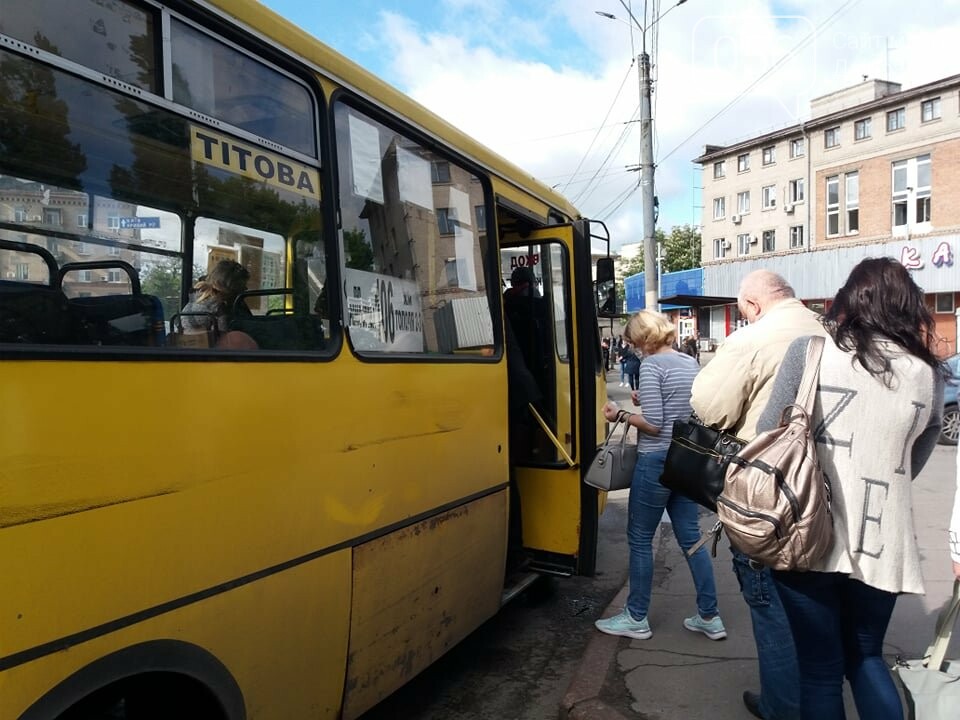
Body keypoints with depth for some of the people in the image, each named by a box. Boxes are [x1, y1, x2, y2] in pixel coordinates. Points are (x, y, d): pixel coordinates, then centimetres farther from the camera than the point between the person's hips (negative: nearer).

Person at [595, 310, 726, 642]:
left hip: (657, 462, -8)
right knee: (691, 538, 15)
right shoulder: (691, 363, 10)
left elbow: (653, 424, -19)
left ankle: (636, 618, 18)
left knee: (640, 539, 6)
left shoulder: (651, 364, -14)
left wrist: (621, 414, -5)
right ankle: (710, 617, 24)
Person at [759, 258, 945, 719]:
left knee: (820, 667, 13)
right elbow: (915, 460, 13)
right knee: (866, 657, 24)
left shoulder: (811, 350, -6)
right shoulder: (929, 372, 4)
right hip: (881, 541, 3)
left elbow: (768, 435, -7)